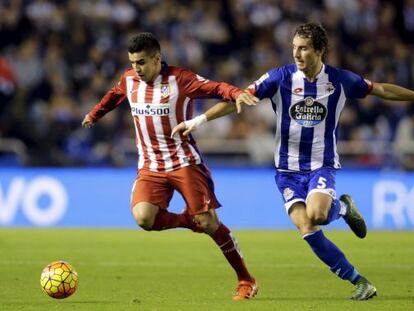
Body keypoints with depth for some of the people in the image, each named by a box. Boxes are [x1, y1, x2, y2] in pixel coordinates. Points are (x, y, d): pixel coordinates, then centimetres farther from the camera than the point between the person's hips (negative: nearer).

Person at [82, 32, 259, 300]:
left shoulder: (179, 79, -11)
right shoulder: (129, 80, 5)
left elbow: (215, 87, -19)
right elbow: (114, 95, 27)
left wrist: (237, 94, -40)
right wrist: (94, 115, 42)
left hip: (185, 162, -4)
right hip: (150, 166, 4)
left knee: (209, 223, -9)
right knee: (143, 217, -24)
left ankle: (246, 280, 7)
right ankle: (187, 220, 8)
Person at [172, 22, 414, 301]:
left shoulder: (340, 80, -6)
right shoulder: (280, 78, -9)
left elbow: (381, 89, 8)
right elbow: (240, 98, -11)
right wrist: (200, 119, -18)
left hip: (322, 165, -1)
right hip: (288, 169, 1)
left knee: (316, 215, -29)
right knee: (307, 231, -14)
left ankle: (343, 207, 8)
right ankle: (359, 282, -3)